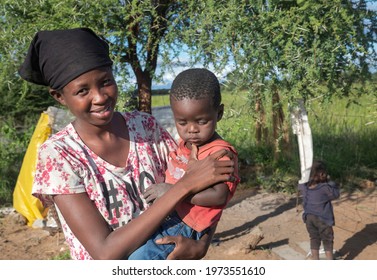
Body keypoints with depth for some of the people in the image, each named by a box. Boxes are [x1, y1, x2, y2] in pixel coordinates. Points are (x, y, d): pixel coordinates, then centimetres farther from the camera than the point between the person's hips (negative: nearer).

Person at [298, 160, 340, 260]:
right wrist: (330, 182, -3)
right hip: (323, 219, -4)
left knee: (314, 240, 18)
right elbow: (336, 194, -6)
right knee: (328, 242, 11)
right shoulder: (325, 188, -23)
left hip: (309, 218, 5)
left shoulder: (305, 187, -8)